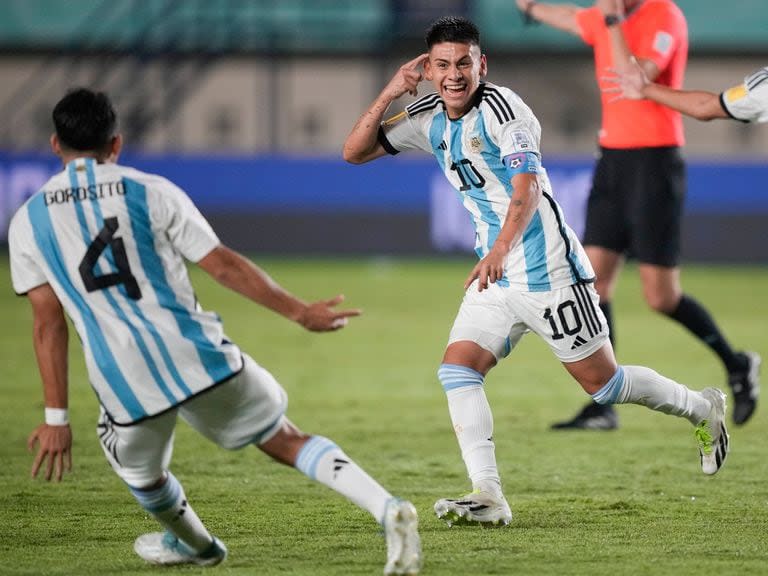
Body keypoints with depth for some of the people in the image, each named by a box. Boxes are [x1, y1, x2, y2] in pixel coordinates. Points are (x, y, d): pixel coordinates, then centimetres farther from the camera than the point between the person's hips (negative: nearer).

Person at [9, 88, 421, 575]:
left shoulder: (28, 222, 6)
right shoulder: (150, 191, 4)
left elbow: (48, 324, 4)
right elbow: (224, 266, 2)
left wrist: (56, 417, 6)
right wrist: (300, 312, 11)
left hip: (126, 383, 0)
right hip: (195, 355, 0)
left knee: (140, 470, 30)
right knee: (285, 440, 14)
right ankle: (387, 508, -3)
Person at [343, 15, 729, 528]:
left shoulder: (500, 106, -16)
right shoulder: (429, 119, 7)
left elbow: (527, 188, -26)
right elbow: (355, 152, 9)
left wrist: (500, 249, -43)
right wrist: (388, 96, -6)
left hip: (547, 269, -7)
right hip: (495, 277, 7)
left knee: (601, 381, 1)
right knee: (457, 369, -10)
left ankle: (704, 410, 25)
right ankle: (489, 498, -14)